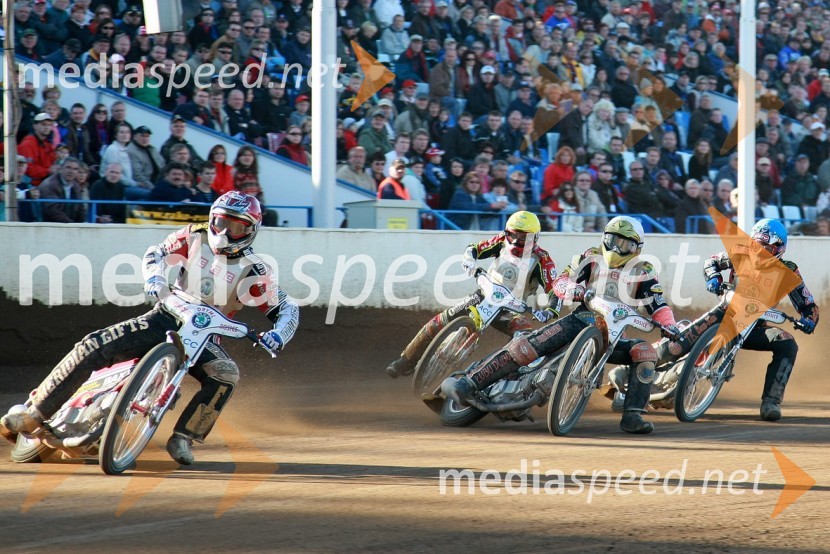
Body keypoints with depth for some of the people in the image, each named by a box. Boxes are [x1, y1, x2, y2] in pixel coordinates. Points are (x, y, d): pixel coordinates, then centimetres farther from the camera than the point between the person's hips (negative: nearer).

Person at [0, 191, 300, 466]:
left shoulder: (254, 271, -3)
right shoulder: (196, 237, 4)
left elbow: (287, 308, -4)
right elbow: (156, 253, 9)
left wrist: (278, 335, -25)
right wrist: (154, 278, -14)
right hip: (166, 318, 1)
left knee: (227, 375, -35)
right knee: (93, 347, -18)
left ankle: (184, 437, -23)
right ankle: (35, 414, -15)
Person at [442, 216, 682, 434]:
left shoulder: (643, 272, 9)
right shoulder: (591, 258, 9)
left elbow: (658, 304, 3)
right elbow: (559, 283, 4)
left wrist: (671, 327, -17)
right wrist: (575, 290, -19)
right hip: (580, 320, -1)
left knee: (646, 353, -28)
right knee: (524, 346, -20)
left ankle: (632, 416, -29)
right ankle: (468, 385, -22)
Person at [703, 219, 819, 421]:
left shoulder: (787, 271, -3)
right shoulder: (740, 256, -1)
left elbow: (808, 304, -2)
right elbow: (711, 262, 16)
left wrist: (809, 320, -25)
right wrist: (714, 278, -7)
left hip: (756, 328, 0)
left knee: (787, 345, -28)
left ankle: (771, 402, -32)